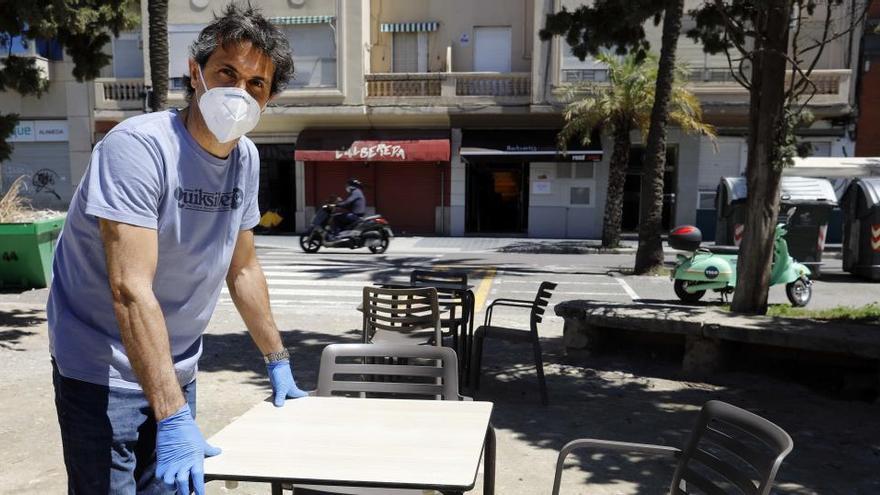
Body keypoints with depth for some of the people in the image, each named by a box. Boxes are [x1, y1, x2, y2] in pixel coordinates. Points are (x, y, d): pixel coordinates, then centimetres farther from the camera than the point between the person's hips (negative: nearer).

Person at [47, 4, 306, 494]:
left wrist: (278, 361, 11)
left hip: (176, 368, 6)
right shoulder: (138, 146, -22)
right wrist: (173, 418, -33)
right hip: (105, 372, -6)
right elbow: (131, 290, -30)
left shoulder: (247, 159, -1)